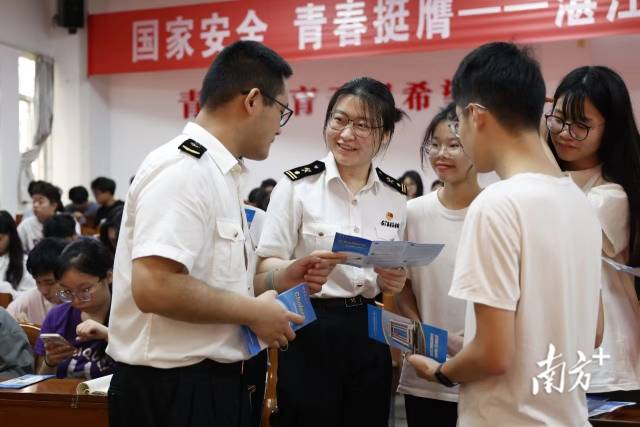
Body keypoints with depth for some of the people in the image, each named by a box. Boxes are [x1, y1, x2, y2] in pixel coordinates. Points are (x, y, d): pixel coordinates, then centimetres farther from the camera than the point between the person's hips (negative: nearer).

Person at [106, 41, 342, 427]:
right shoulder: (183, 169, -19)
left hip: (213, 381, 10)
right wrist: (253, 312, -18)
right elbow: (155, 288, -29)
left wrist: (279, 279, 7)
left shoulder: (217, 172, 12)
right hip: (174, 389, -10)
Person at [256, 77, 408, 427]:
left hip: (370, 335, 4)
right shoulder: (297, 184, -8)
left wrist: (393, 281, -8)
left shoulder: (395, 196, 5)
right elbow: (266, 265, -8)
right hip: (310, 333, -4)